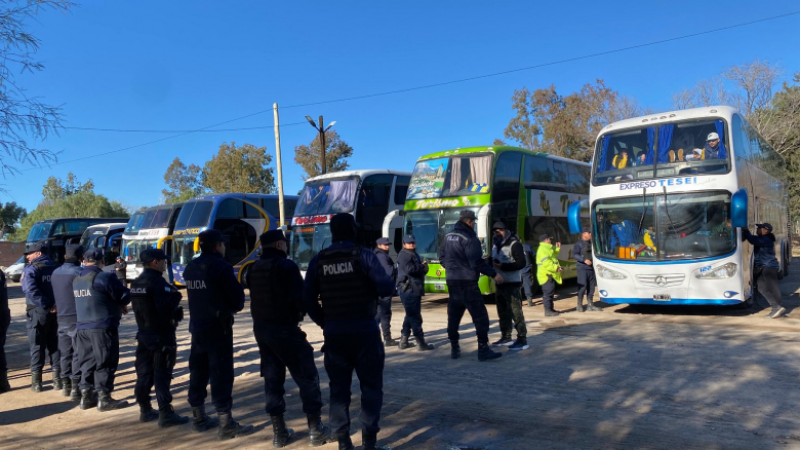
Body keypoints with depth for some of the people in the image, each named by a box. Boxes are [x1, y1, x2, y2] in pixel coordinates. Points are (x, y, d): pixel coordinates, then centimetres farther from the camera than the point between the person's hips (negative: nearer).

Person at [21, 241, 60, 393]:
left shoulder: (31, 269, -6)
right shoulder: (57, 268, 9)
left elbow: (30, 289, -21)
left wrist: (45, 305, -18)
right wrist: (54, 305, -3)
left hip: (38, 311, -4)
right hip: (56, 311, 4)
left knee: (37, 346, 5)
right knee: (55, 345, 11)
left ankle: (36, 381, 9)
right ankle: (57, 379, 13)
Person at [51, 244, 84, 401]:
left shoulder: (56, 272, 8)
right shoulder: (78, 272, -14)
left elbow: (55, 295, 15)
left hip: (62, 318, 7)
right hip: (77, 318, -7)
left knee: (65, 353, 15)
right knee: (78, 353, -2)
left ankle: (66, 385, 23)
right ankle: (76, 387, -2)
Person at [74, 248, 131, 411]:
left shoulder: (76, 280, 10)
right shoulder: (105, 278, -13)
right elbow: (124, 296, -12)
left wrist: (118, 306, 14)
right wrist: (122, 305, 12)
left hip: (82, 327, 7)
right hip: (103, 327, -7)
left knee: (87, 361, 15)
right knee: (105, 362, 0)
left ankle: (86, 396, 20)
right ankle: (104, 399, 2)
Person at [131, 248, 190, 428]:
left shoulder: (136, 283, 11)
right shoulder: (158, 282, -19)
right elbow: (165, 307, -28)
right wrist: (176, 297, -9)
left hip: (144, 333, 9)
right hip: (161, 334, -9)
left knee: (144, 373, 15)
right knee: (162, 375, -5)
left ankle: (145, 411, 26)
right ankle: (165, 415, 0)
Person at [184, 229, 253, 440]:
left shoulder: (190, 268, 8)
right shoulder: (221, 267, -15)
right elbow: (237, 299, -13)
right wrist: (232, 307, 8)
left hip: (197, 327, 8)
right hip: (218, 328, -8)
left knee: (198, 371, 15)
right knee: (222, 374, -5)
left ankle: (198, 418, 27)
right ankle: (226, 424, -2)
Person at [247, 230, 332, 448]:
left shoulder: (254, 269, 9)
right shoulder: (286, 265, -14)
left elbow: (255, 297, 14)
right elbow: (300, 297, -16)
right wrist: (301, 311, 2)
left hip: (260, 328, 7)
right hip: (284, 328, -7)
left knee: (272, 378, 12)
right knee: (307, 376, 3)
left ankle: (279, 432, 17)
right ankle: (315, 429, 6)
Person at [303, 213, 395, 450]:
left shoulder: (318, 260, 3)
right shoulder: (363, 255, -8)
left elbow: (308, 298, 5)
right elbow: (386, 288, -13)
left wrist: (324, 322, 14)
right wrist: (389, 280, 9)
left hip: (334, 332, 3)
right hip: (364, 330, -3)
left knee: (339, 387, 12)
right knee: (371, 385, 9)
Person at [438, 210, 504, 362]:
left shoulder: (449, 236, 11)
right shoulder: (469, 238, -14)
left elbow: (442, 257, 19)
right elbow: (476, 262, -20)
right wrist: (494, 274, -13)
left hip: (451, 280, 9)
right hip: (466, 282, -8)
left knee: (454, 315, 13)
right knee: (480, 316, -2)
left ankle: (454, 349, 19)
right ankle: (483, 350, -2)